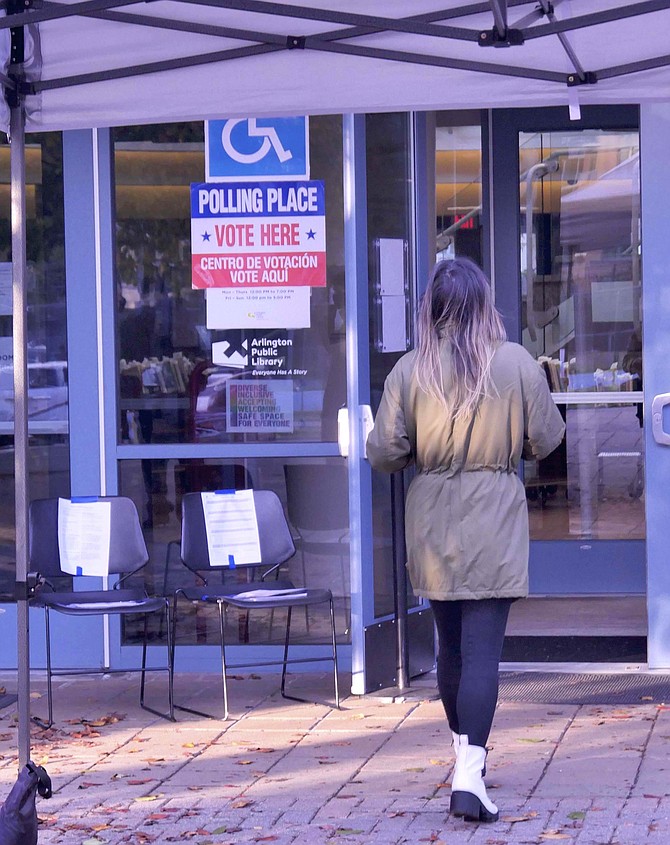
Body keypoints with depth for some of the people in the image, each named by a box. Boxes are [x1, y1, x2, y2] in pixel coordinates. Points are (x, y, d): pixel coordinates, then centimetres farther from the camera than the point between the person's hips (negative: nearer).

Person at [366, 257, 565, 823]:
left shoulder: (409, 371, -6)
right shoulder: (518, 364, -7)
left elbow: (384, 453, -6)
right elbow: (546, 441, 1)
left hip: (432, 523, 2)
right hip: (494, 521, -2)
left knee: (450, 642, 19)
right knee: (483, 646, -5)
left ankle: (466, 750, 35)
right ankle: (470, 775, -17)